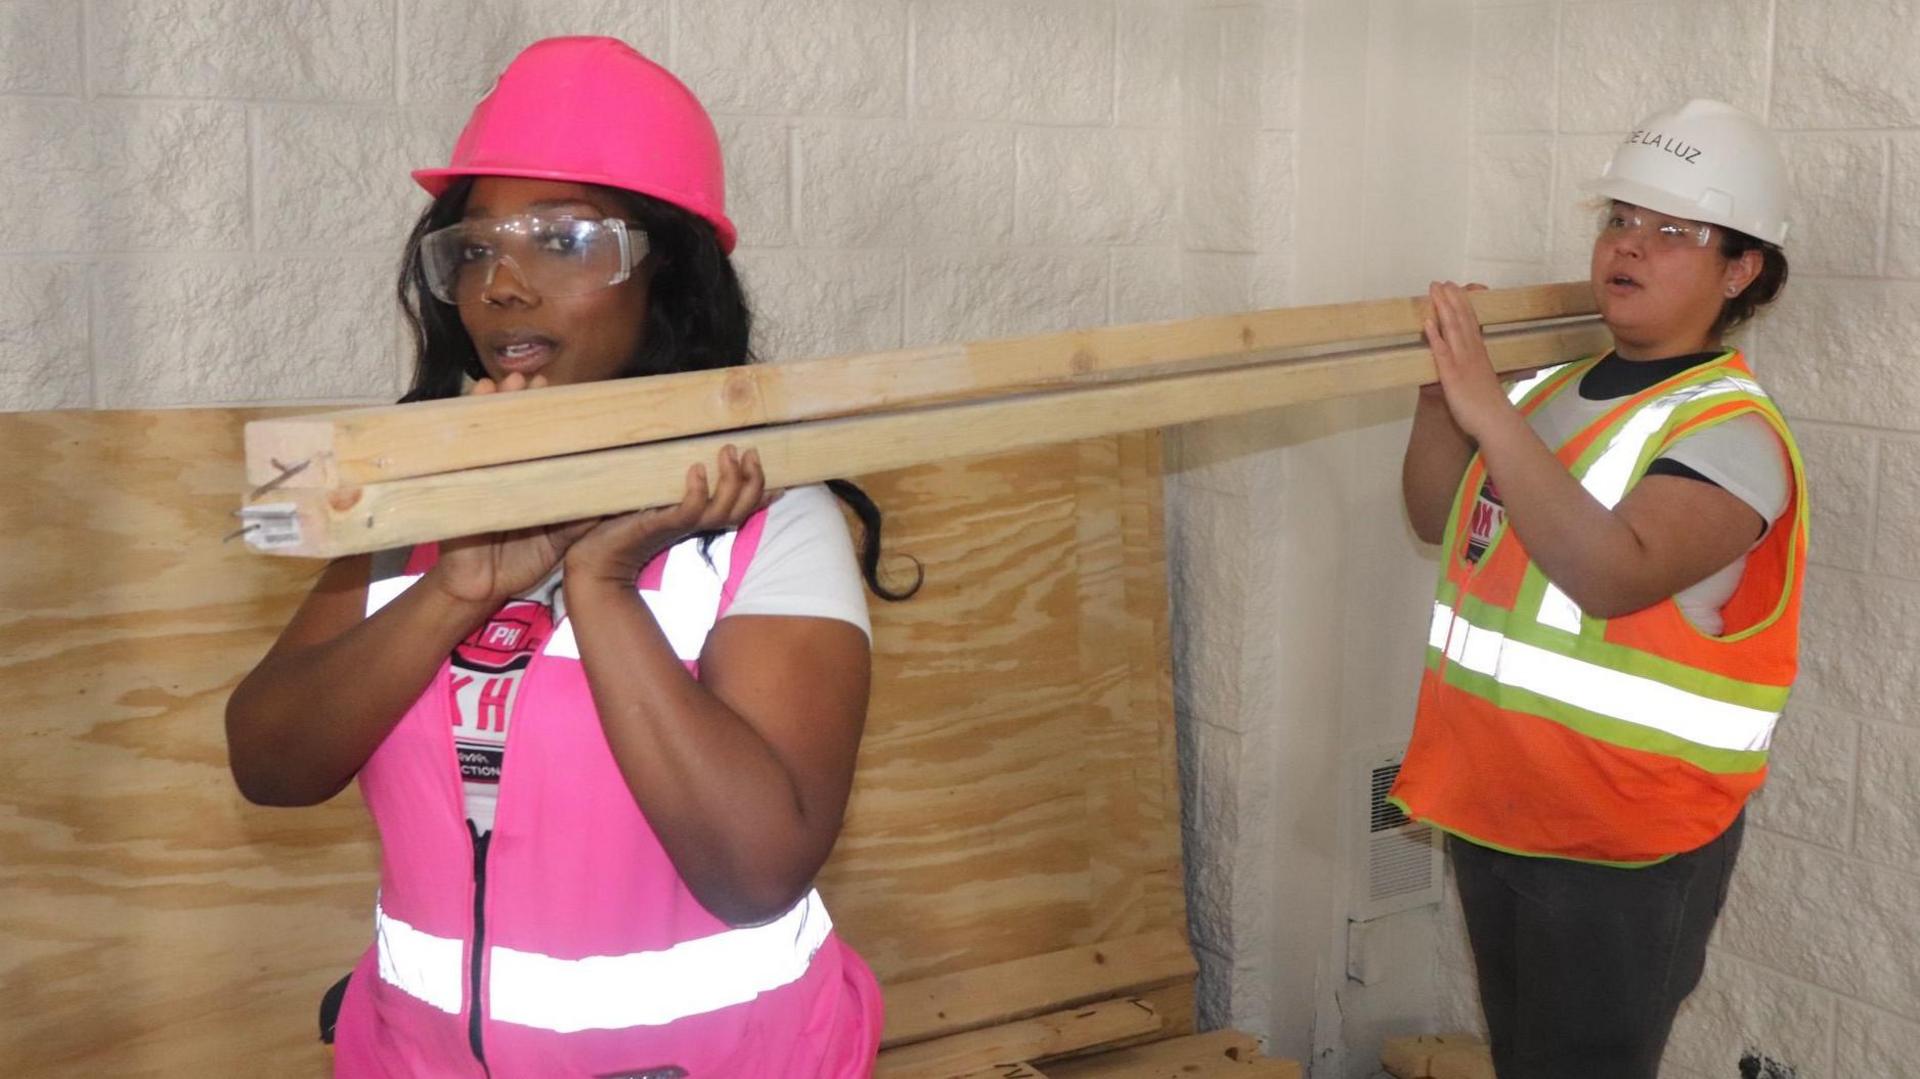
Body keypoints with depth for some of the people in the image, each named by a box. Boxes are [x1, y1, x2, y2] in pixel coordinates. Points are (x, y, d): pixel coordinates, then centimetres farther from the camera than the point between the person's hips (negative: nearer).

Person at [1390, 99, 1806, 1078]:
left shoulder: (1730, 431, -17)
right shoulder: (1550, 391, 5)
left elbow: (1614, 574, -33)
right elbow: (1439, 518, 10)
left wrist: (1490, 413, -35)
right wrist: (1443, 384, -6)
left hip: (1625, 845, -7)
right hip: (1493, 810, 7)